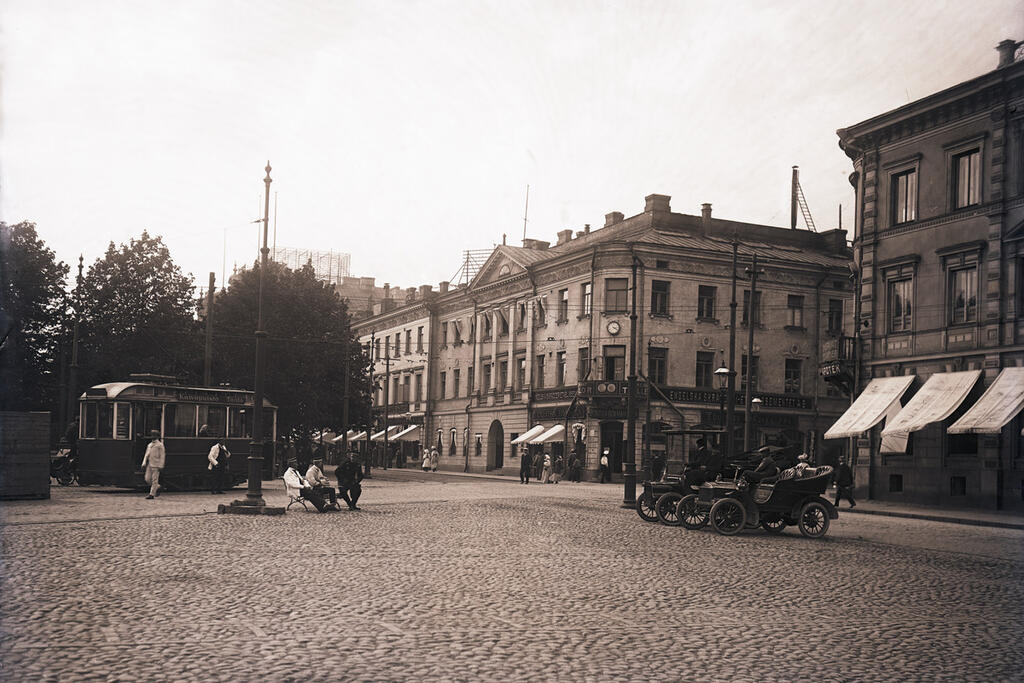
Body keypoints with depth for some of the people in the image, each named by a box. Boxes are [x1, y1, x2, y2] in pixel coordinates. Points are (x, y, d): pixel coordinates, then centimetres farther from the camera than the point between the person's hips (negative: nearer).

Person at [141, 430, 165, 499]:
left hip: (156, 465, -7)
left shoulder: (160, 445, -3)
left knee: (154, 480, -5)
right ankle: (157, 487, 24)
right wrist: (144, 463, 4)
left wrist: (160, 466, -13)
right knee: (147, 479, 3)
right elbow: (146, 455, 17)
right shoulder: (149, 445, 16)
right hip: (149, 465, 7)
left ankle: (152, 494, -2)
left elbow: (162, 456, -7)